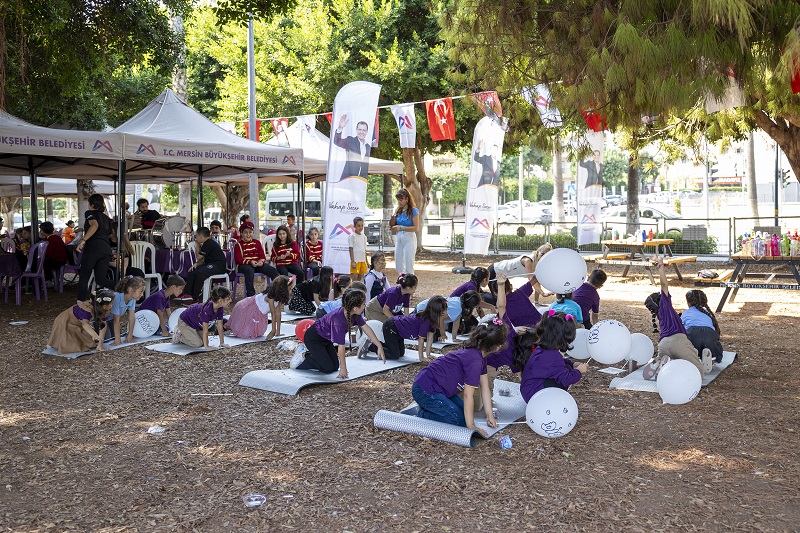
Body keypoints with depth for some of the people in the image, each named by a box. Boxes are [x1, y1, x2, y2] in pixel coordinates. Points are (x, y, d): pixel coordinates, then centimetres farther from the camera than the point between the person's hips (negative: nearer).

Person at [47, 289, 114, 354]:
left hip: (79, 327, 7)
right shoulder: (87, 309, -38)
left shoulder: (103, 309, -17)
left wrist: (100, 345, -25)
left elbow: (103, 326, -17)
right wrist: (95, 335, -71)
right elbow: (85, 324, -52)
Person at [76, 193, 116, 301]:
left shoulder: (90, 213, 6)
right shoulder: (106, 218, 25)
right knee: (100, 279, 2)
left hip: (93, 247, -6)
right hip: (106, 249, 6)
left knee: (84, 277, 4)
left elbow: (94, 225, -15)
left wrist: (83, 240, -22)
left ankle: (80, 302, 2)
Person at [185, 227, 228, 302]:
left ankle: (195, 298, -21)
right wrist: (196, 264, -1)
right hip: (210, 264, 11)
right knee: (192, 271, -2)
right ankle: (188, 294, -5)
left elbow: (199, 257, -7)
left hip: (219, 265, -11)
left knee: (200, 273, -30)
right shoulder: (206, 243, 19)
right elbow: (203, 259, 18)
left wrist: (197, 245, 6)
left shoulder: (209, 243, -13)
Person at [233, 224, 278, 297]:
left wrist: (261, 261, -14)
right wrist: (250, 262, -23)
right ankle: (250, 294, -41)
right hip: (244, 265, -4)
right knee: (249, 270, -41)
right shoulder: (238, 244, 3)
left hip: (258, 264, 4)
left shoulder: (256, 242, 16)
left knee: (273, 270, -20)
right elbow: (238, 259, -7)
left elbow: (262, 255, 12)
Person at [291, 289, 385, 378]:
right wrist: (343, 369, -25)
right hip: (313, 339, -8)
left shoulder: (354, 313, -17)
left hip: (326, 339, 8)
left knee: (335, 366, 7)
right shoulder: (338, 319, -39)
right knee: (328, 368, -9)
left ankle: (310, 355, 24)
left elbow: (366, 328, -4)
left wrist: (379, 346, -3)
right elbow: (341, 346, -32)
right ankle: (303, 357, 8)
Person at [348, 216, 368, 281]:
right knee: (355, 278, -7)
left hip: (363, 261, 6)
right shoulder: (352, 236, -5)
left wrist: (366, 261, 15)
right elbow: (351, 249, -8)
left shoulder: (364, 237, 13)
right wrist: (352, 261, -15)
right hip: (356, 261, -6)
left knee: (360, 277, 9)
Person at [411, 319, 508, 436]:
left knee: (464, 411, 10)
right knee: (460, 420, -13)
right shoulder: (475, 361, -26)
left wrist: (489, 415, 6)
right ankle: (422, 415, -5)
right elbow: (468, 395, -23)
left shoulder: (481, 357, 6)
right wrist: (471, 426, -18)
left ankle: (428, 407, 12)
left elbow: (485, 388, 8)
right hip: (424, 390, -10)